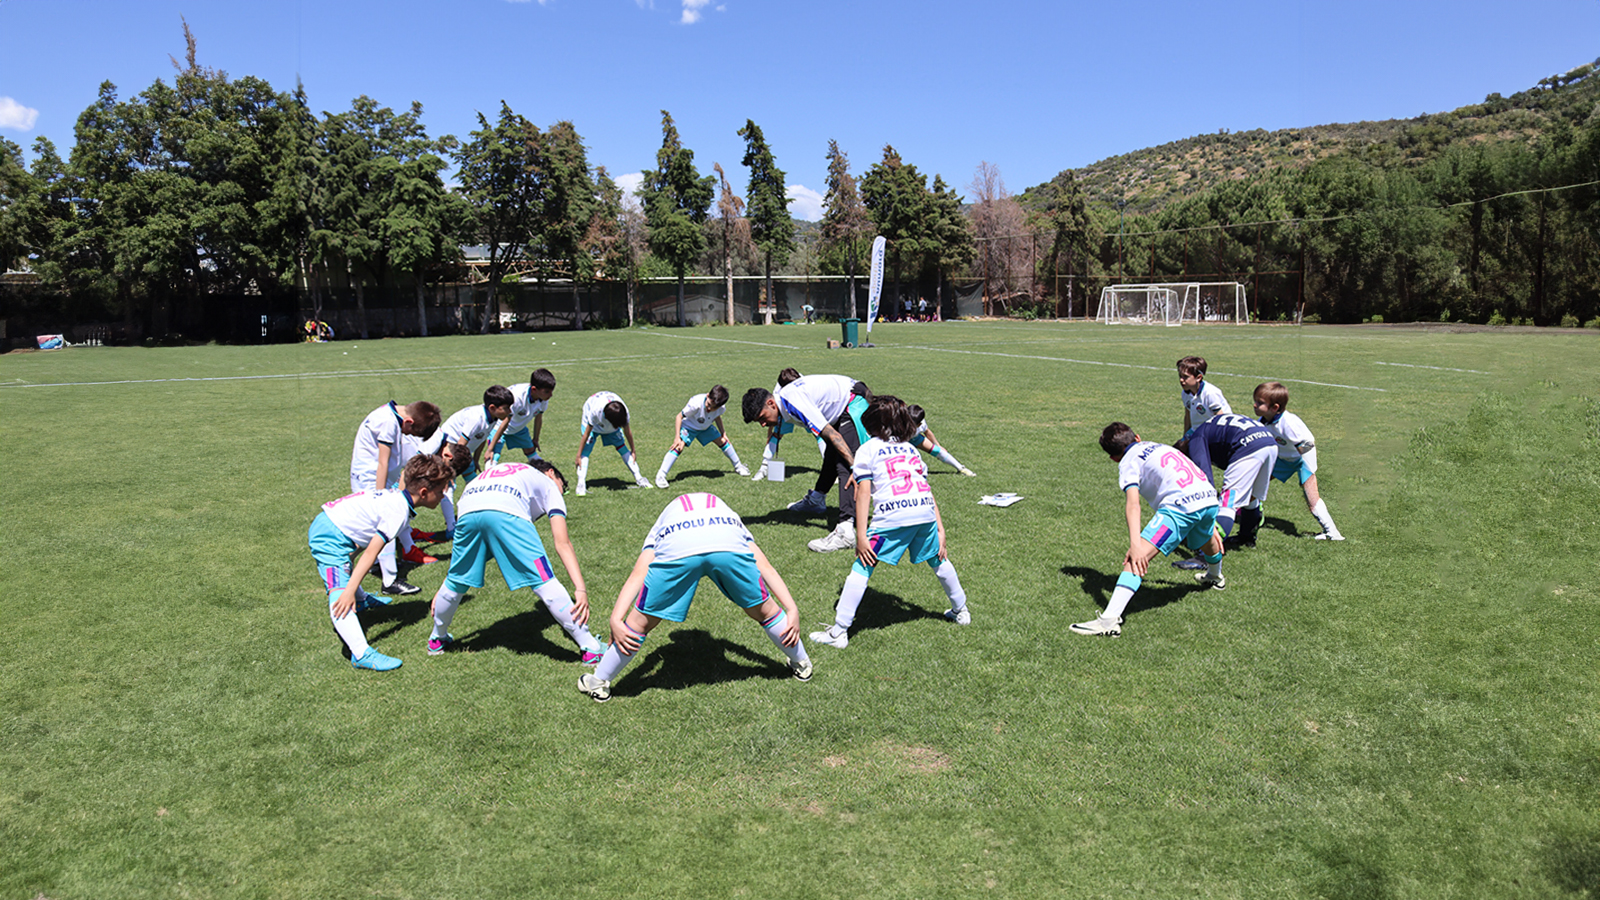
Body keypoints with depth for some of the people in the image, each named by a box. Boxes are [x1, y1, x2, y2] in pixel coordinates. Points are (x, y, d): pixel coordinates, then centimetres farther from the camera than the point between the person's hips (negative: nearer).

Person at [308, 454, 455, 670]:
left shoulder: (397, 496, 7)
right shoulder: (398, 512, -21)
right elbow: (371, 552, -26)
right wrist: (349, 591, -30)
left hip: (323, 525, 11)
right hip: (330, 537, -11)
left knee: (346, 568, 38)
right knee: (340, 592, -26)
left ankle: (362, 599, 68)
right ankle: (361, 654, -41)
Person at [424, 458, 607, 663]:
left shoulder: (493, 472, 44)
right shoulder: (548, 484, 30)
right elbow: (562, 543, 15)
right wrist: (581, 589, 7)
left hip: (467, 511, 5)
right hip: (507, 512, -5)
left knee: (455, 583, 25)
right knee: (544, 582, -1)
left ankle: (437, 639, 46)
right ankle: (591, 648, 4)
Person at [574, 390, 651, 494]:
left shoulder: (623, 412, -33)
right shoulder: (595, 411, -43)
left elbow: (627, 431, -14)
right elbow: (586, 434, -31)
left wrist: (633, 451, -2)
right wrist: (578, 456, -24)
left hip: (611, 427, 3)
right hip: (592, 424, -3)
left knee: (622, 448, -5)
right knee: (586, 449, -21)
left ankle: (639, 478, 0)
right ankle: (581, 484, -24)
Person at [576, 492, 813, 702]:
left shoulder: (661, 526, 42)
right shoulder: (731, 518, 45)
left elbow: (637, 575, 25)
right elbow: (766, 568, 34)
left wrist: (615, 619, 15)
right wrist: (792, 610, 28)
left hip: (676, 549, -1)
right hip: (729, 545, 1)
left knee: (641, 622, 18)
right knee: (764, 611, 24)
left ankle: (599, 683, 33)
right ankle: (802, 664, 41)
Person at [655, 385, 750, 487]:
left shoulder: (721, 407, -25)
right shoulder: (696, 403, -41)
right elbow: (680, 416, -28)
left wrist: (722, 433, 2)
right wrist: (677, 438, -30)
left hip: (706, 427, 5)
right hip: (688, 426, -5)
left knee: (723, 441, 2)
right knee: (679, 446, -24)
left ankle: (738, 466, 26)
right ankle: (661, 475, -24)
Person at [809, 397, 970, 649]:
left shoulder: (867, 450, 12)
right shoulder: (910, 448, 27)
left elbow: (863, 492, 0)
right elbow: (926, 487, 20)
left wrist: (861, 536, -4)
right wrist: (939, 527, 19)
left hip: (892, 517, -5)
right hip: (925, 512, 5)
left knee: (861, 569, 0)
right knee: (938, 561, 28)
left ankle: (839, 631, -3)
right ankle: (961, 611, 45)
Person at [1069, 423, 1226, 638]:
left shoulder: (1128, 462, 9)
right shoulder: (1161, 447, 31)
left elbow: (1133, 504, -9)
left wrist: (1135, 544, -20)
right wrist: (1210, 526, 43)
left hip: (1180, 507, -8)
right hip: (1209, 498, 8)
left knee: (1136, 560, -15)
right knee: (1206, 541, 41)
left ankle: (1109, 620, -30)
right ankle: (1215, 577, 74)